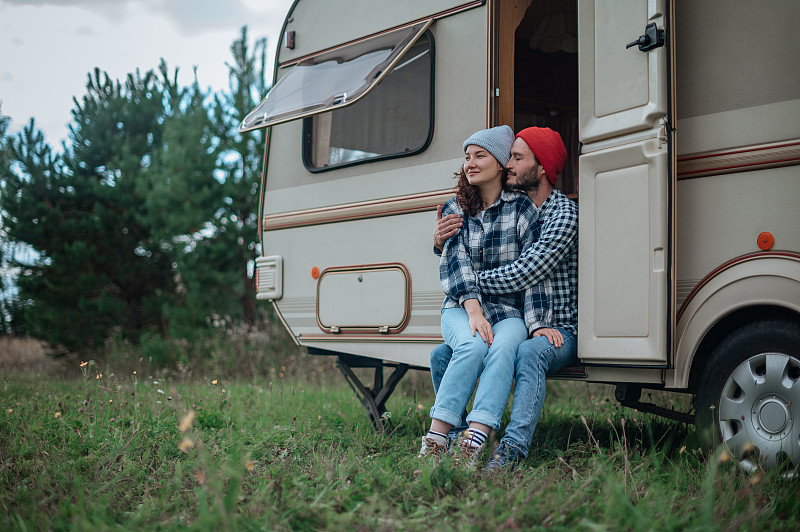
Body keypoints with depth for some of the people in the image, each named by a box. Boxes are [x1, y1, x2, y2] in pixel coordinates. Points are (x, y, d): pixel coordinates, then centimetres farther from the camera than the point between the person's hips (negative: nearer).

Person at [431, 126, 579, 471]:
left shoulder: (564, 213, -11)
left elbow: (522, 275, -22)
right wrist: (441, 243, -4)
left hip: (557, 330, -6)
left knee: (528, 353, -39)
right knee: (442, 356, -11)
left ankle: (512, 450, -44)